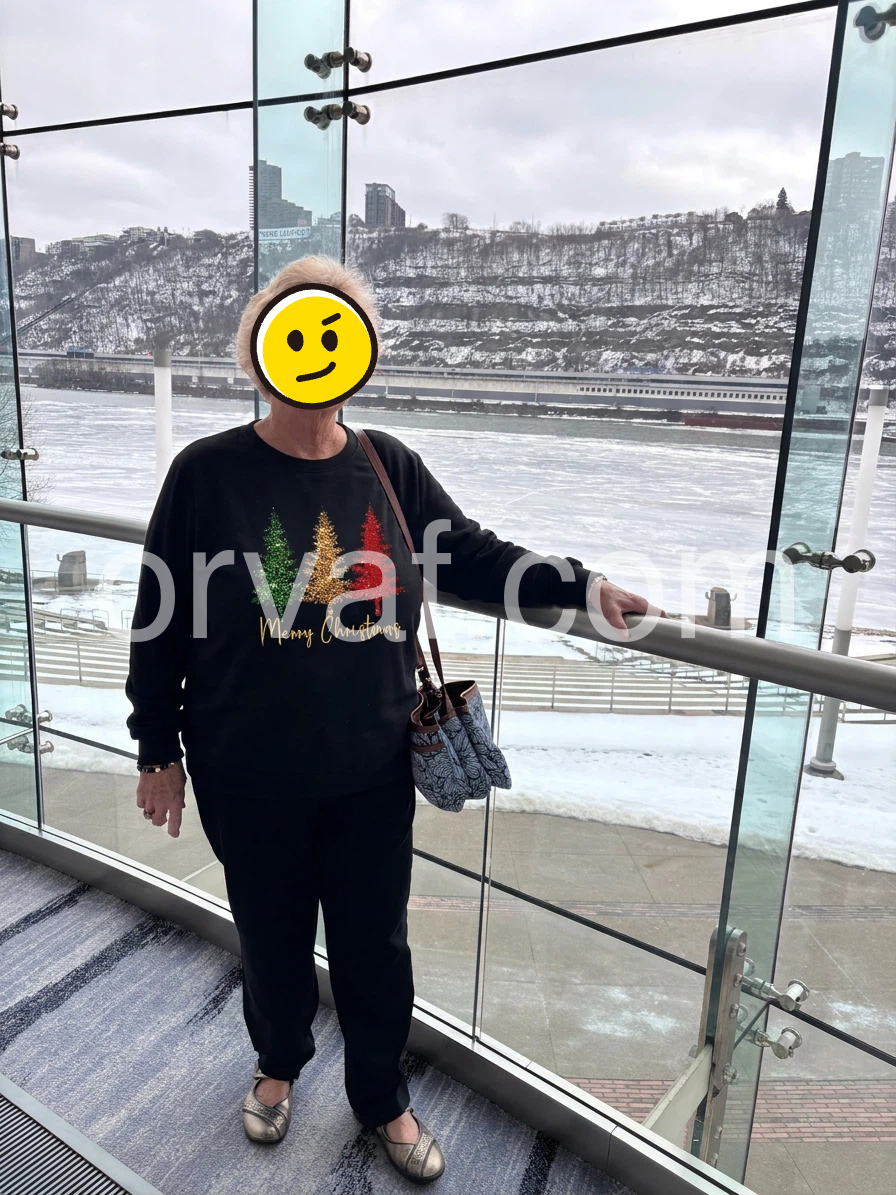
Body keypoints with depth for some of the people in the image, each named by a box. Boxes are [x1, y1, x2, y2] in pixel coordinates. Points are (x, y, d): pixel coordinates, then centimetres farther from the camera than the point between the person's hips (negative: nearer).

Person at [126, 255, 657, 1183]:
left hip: (370, 770, 2)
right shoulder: (208, 472, -10)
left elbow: (475, 557, 6)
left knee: (375, 942, 17)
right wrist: (158, 749, -1)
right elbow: (158, 621, -4)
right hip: (247, 777, -1)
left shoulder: (391, 469, -3)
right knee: (272, 934, 21)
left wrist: (580, 586, -4)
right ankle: (279, 1063, 53)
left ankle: (381, 1097, 45)